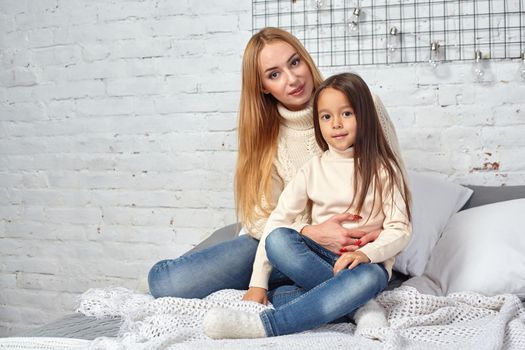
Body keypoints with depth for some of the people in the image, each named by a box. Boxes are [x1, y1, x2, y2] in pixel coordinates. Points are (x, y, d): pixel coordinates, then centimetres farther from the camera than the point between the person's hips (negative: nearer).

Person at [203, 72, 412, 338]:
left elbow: (399, 229, -4)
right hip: (320, 259, 2)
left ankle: (266, 325, -42)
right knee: (277, 239, -26)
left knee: (370, 277, -38)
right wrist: (258, 282, -11)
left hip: (367, 263, -2)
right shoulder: (313, 169, 5)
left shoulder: (383, 169, 0)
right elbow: (278, 219, -2)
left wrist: (366, 254, -25)